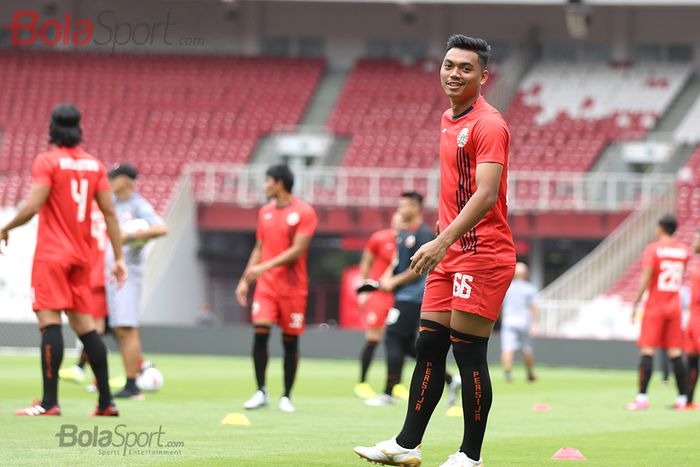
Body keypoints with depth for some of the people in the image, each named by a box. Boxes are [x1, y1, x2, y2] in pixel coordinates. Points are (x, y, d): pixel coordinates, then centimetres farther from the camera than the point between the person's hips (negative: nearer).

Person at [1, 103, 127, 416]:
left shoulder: (47, 161, -8)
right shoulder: (94, 164, 10)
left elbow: (33, 206, -17)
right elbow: (109, 212, 8)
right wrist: (119, 258, 9)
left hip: (52, 253, -6)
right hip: (81, 256, 6)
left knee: (49, 320, -11)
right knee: (84, 324, 11)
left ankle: (50, 401, -18)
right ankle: (106, 402, 11)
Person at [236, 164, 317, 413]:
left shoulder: (304, 212, -7)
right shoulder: (265, 212, 12)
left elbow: (297, 250, -14)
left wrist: (265, 266, -20)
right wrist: (245, 280, 13)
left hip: (293, 286, -4)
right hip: (266, 284, 4)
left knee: (290, 340, 1)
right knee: (260, 332, -11)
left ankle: (287, 396, 10)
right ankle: (261, 392, -5)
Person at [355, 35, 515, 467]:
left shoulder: (488, 124, -13)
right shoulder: (449, 121, 16)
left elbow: (486, 195, -23)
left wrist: (442, 242, -30)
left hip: (482, 256, -9)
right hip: (451, 257, 9)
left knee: (468, 351, -7)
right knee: (428, 347, 9)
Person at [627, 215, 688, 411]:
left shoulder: (653, 248, -8)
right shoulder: (683, 250, 8)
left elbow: (646, 277, -14)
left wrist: (635, 303, -10)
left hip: (655, 306, -5)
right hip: (675, 305, 5)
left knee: (647, 351, -7)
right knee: (675, 353, 7)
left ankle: (642, 397, -14)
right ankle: (682, 398, 5)